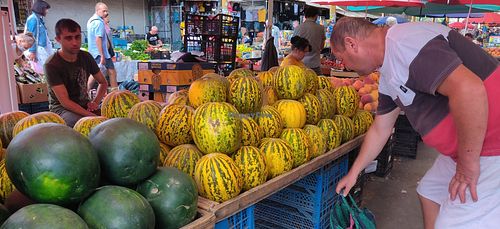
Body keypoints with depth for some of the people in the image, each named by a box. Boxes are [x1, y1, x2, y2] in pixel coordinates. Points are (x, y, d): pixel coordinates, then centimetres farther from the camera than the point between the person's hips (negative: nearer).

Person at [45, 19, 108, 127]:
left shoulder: (86, 57, 3)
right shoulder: (52, 65, -14)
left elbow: (103, 83, 13)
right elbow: (64, 101, -20)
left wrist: (95, 102, -7)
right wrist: (91, 115, -30)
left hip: (84, 104, 5)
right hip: (61, 108, -5)